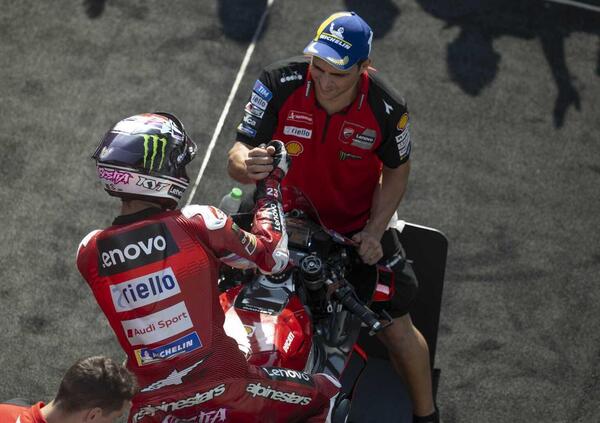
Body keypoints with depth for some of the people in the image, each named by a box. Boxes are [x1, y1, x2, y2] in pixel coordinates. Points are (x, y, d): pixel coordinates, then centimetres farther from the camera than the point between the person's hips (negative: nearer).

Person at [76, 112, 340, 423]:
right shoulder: (198, 223, -13)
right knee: (325, 395, 17)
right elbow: (274, 257, 1)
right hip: (221, 391, -3)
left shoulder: (89, 253, -2)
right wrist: (271, 183, 12)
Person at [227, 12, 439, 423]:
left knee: (398, 330, 1)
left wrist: (374, 230, -13)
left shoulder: (386, 108, -20)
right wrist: (246, 166, -47)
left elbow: (397, 169, -2)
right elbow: (238, 155, -22)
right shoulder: (280, 84, -24)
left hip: (357, 229, 0)